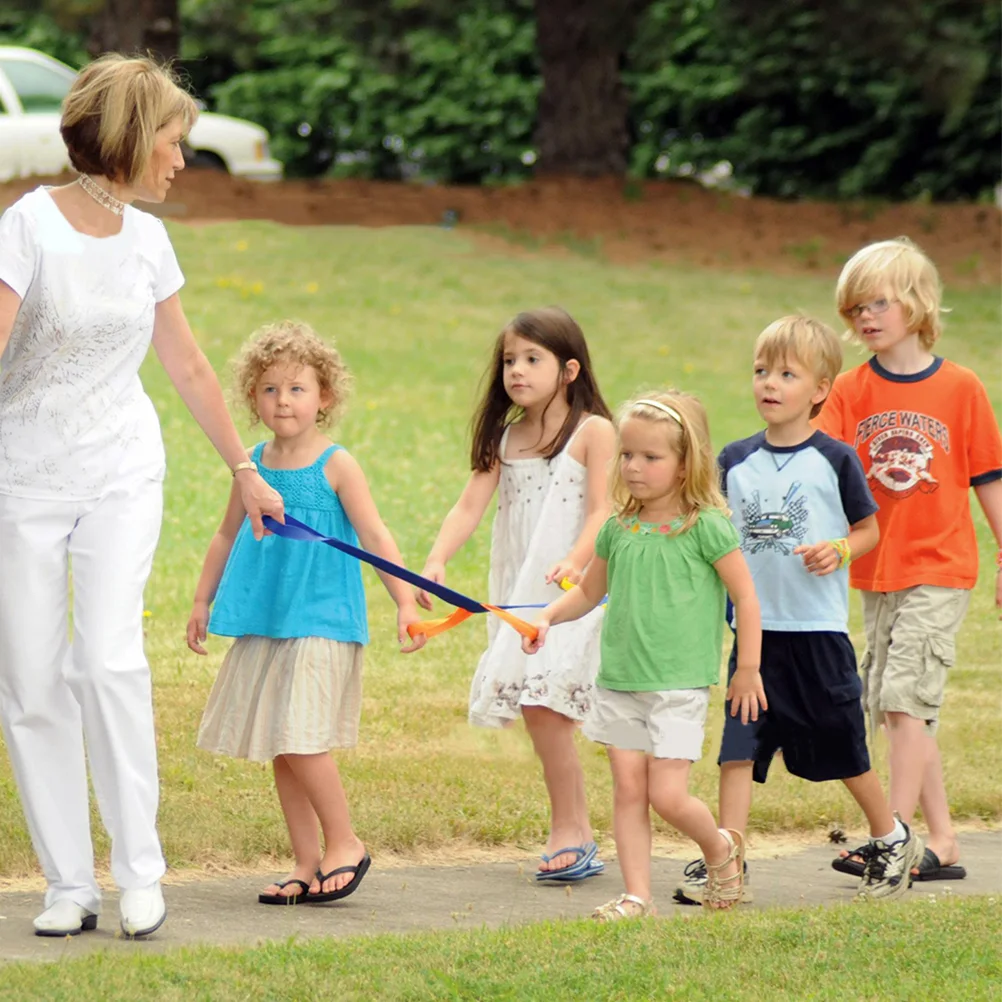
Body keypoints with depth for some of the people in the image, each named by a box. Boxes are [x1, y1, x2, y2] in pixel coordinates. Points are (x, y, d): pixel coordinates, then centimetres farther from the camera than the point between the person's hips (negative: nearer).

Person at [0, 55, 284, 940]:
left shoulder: (147, 239, 6)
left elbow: (190, 369, 18)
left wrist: (245, 471, 25)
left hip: (121, 476, 3)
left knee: (108, 658, -14)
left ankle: (141, 874, -8)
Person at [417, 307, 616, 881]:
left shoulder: (593, 431, -4)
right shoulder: (504, 437, 12)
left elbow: (601, 511, -11)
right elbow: (470, 506, 4)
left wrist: (575, 562, -29)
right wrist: (437, 561, -11)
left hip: (571, 591, -6)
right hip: (518, 591, 6)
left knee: (541, 699, -16)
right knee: (538, 709, 5)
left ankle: (568, 832, -8)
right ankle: (578, 836, 14)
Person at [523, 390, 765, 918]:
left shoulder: (705, 526, -8)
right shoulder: (618, 528, 8)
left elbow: (745, 596, -4)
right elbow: (589, 591, 22)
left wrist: (748, 671, -2)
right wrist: (548, 617, 4)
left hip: (679, 682, -5)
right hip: (619, 679, 5)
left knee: (667, 795, -8)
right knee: (628, 791, 2)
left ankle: (720, 848, 21)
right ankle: (636, 896, 7)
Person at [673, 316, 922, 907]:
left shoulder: (834, 459, -4)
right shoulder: (736, 461, 6)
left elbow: (870, 529, 4)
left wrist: (839, 552, -15)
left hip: (818, 630, -3)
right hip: (755, 630, 3)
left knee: (843, 747, 9)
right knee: (737, 747, -5)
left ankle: (892, 838, 30)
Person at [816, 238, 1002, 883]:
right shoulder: (851, 392, 3)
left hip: (941, 568, -4)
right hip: (877, 570, 4)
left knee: (905, 695, -12)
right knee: (900, 710, 6)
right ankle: (942, 843, 13)